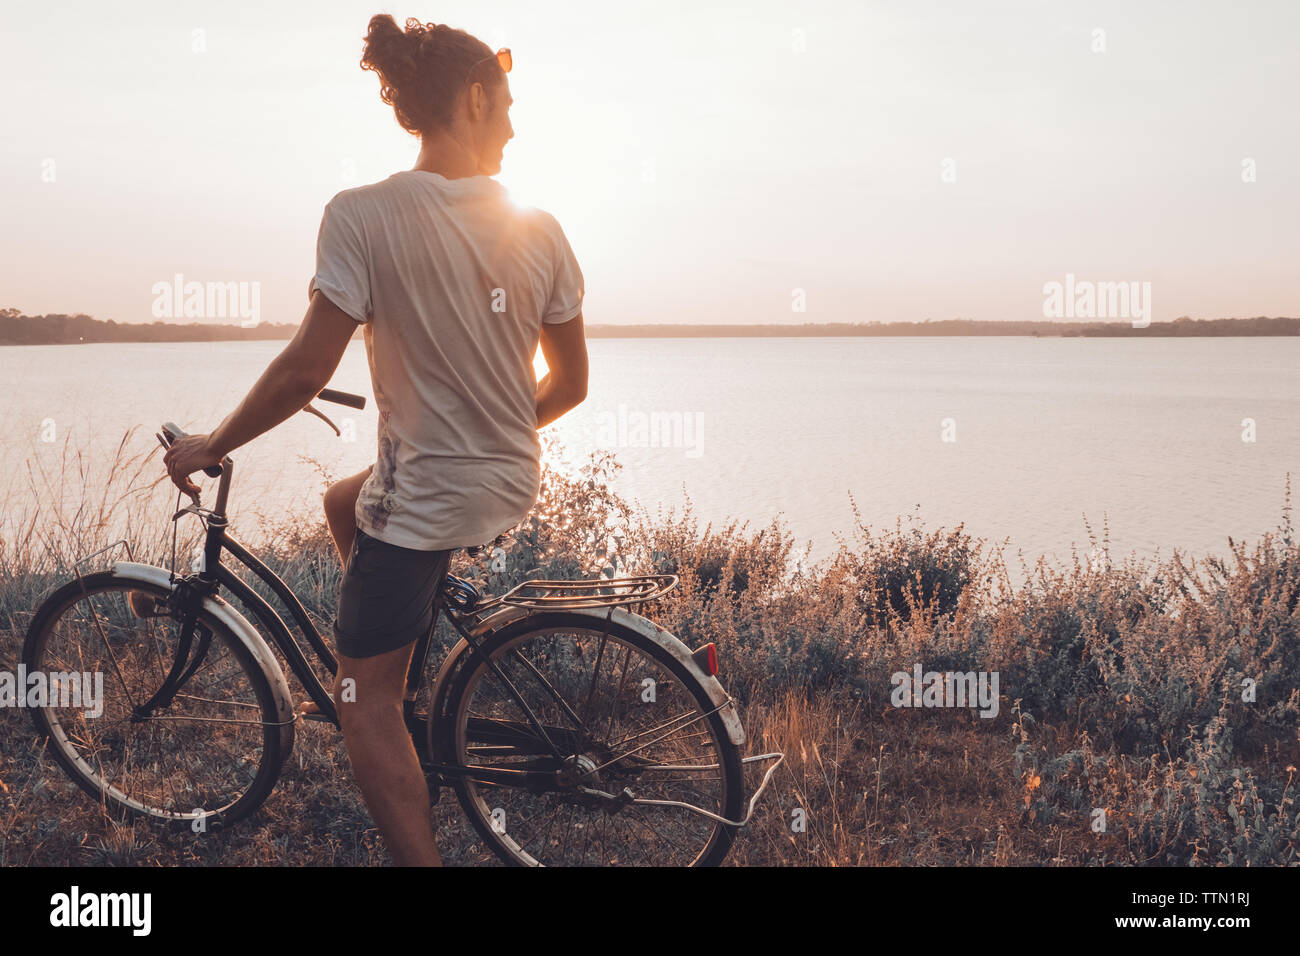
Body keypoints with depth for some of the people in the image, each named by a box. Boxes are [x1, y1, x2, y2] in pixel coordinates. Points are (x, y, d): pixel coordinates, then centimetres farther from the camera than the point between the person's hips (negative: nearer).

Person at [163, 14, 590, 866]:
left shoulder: (364, 215, -17)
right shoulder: (541, 230, -2)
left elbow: (307, 370, -16)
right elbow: (570, 384, 4)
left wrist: (209, 447, 0)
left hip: (424, 498, -6)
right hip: (514, 484, 6)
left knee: (367, 697, 9)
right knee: (346, 502, 33)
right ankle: (415, 668, 38)